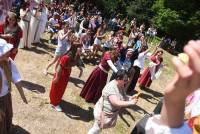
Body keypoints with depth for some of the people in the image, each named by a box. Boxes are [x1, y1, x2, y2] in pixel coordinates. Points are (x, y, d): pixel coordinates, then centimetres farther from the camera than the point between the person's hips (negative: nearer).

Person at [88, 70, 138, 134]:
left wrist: (130, 98, -15)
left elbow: (123, 97, 5)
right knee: (97, 128, 10)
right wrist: (130, 103, -35)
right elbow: (116, 103, -37)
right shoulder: (111, 87, -32)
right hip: (103, 112, -7)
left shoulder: (122, 86, -6)